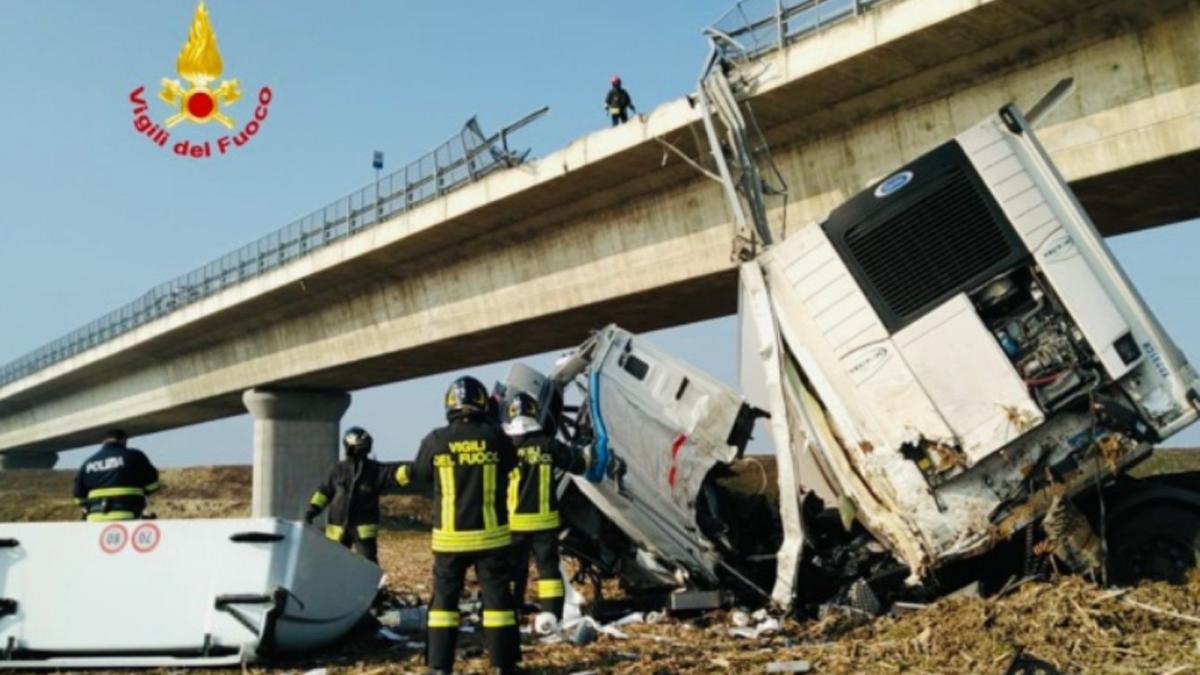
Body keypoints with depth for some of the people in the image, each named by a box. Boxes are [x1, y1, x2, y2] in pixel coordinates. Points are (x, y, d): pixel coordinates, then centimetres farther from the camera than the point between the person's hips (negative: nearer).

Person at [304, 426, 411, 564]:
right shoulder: (338, 470, 1)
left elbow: (395, 474, -22)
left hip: (364, 529, -2)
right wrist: (313, 508, 2)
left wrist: (410, 471, -41)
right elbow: (325, 490, 10)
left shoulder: (375, 469, -6)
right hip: (338, 528, 2)